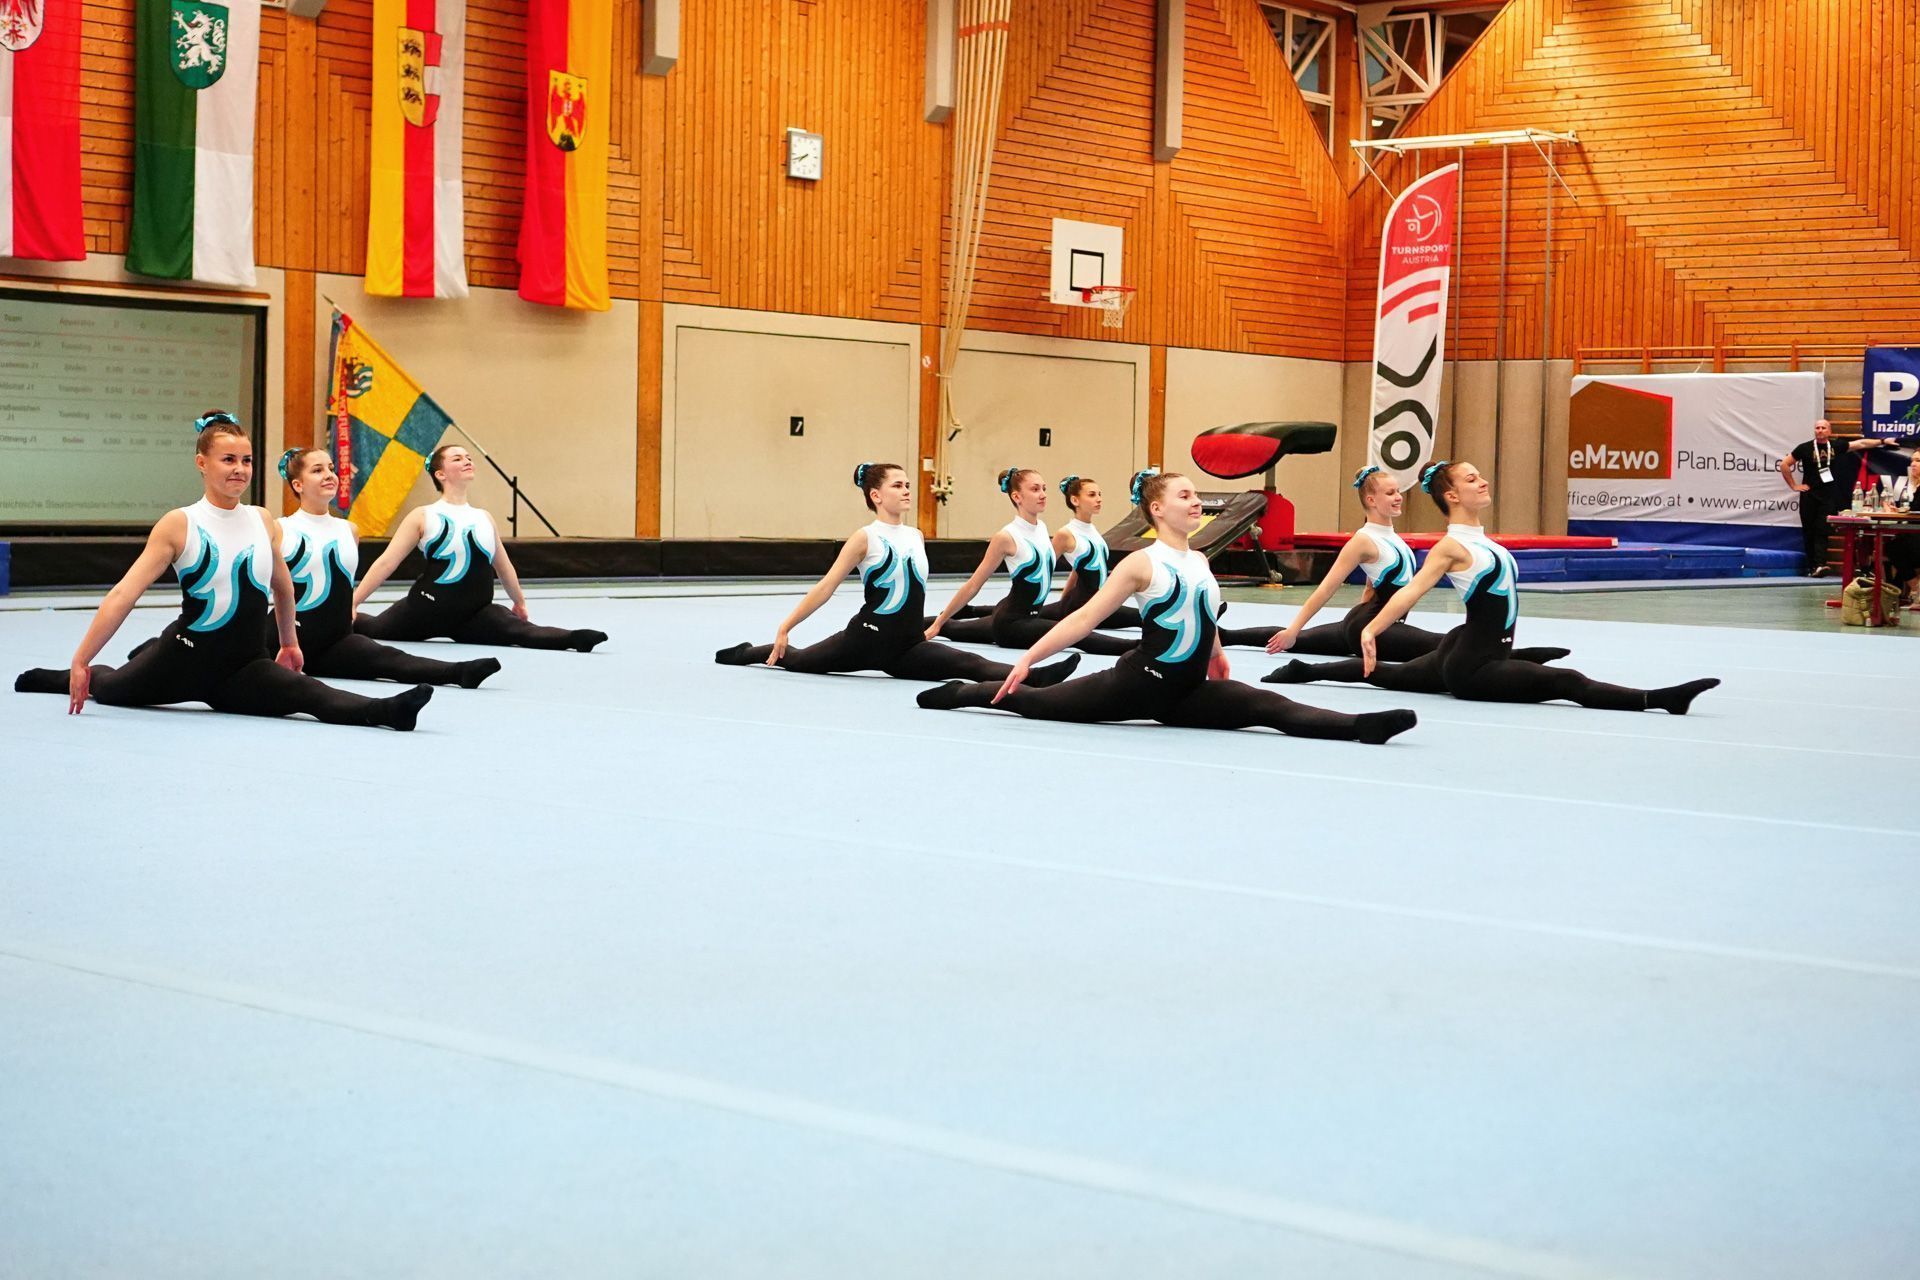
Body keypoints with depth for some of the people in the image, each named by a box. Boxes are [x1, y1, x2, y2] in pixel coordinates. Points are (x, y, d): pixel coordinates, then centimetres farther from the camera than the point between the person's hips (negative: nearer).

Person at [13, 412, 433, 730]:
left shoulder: (263, 521, 1)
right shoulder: (179, 525, -10)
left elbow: (283, 587, 20)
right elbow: (123, 595, -13)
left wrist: (288, 643, 29)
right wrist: (80, 660, -18)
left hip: (245, 668, 1)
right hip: (185, 657, -1)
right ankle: (63, 678, 57)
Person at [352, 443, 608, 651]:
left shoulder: (484, 518, 14)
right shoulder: (423, 517, 1)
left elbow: (504, 566, 27)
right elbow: (386, 562, -1)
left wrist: (519, 603, 38)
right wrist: (353, 603, -5)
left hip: (474, 614, 2)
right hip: (428, 606, -1)